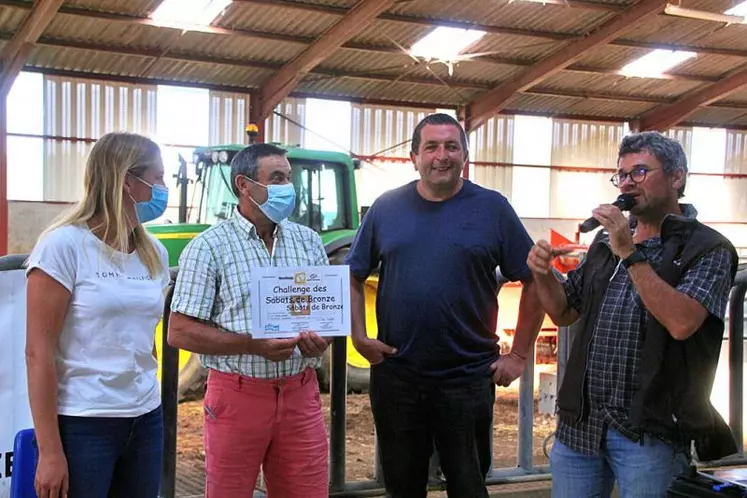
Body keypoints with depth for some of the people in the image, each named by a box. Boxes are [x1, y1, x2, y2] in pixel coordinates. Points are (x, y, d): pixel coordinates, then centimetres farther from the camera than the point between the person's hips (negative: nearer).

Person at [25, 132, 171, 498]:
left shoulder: (155, 254, 9)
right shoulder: (64, 245, -10)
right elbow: (38, 354, -12)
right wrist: (49, 451, -15)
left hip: (146, 420, 6)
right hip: (82, 425, -6)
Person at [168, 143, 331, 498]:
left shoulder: (308, 241, 9)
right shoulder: (209, 246, -4)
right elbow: (180, 332, -8)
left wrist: (321, 339, -9)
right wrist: (256, 345, -18)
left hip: (300, 394, 4)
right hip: (237, 393, -3)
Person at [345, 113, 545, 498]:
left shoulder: (492, 208, -2)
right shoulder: (386, 208, 4)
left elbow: (534, 280, 0)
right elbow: (353, 276, 10)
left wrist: (519, 355, -3)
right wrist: (358, 336, -2)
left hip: (468, 378, -2)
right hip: (395, 375, 2)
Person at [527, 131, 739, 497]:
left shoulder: (708, 248, -5)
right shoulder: (606, 241, 13)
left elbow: (681, 322, -21)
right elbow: (564, 312, 18)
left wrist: (631, 254, -20)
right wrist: (543, 275, -1)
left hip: (650, 430, -5)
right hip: (580, 421, 5)